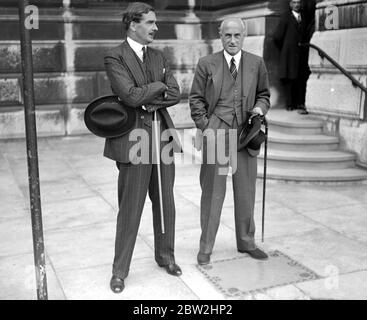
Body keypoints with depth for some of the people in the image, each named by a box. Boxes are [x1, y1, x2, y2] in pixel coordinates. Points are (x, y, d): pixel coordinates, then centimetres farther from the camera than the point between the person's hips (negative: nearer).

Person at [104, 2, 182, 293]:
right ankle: (120, 270, 16)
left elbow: (175, 94, 5)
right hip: (134, 140, -6)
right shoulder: (115, 57, -6)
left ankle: (165, 256, 32)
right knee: (130, 209, 1)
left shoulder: (158, 57, 14)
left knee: (166, 204, 13)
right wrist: (159, 86, -4)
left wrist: (148, 100, -10)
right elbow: (130, 95, -19)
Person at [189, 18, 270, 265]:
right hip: (215, 132, -2)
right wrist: (204, 126, -6)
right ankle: (206, 247, 16)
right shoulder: (206, 64, 3)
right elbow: (196, 99, 4)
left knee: (246, 191, 12)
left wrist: (260, 108, -5)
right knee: (212, 191, 3)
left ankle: (247, 242, 30)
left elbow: (264, 94, 17)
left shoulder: (257, 64, 8)